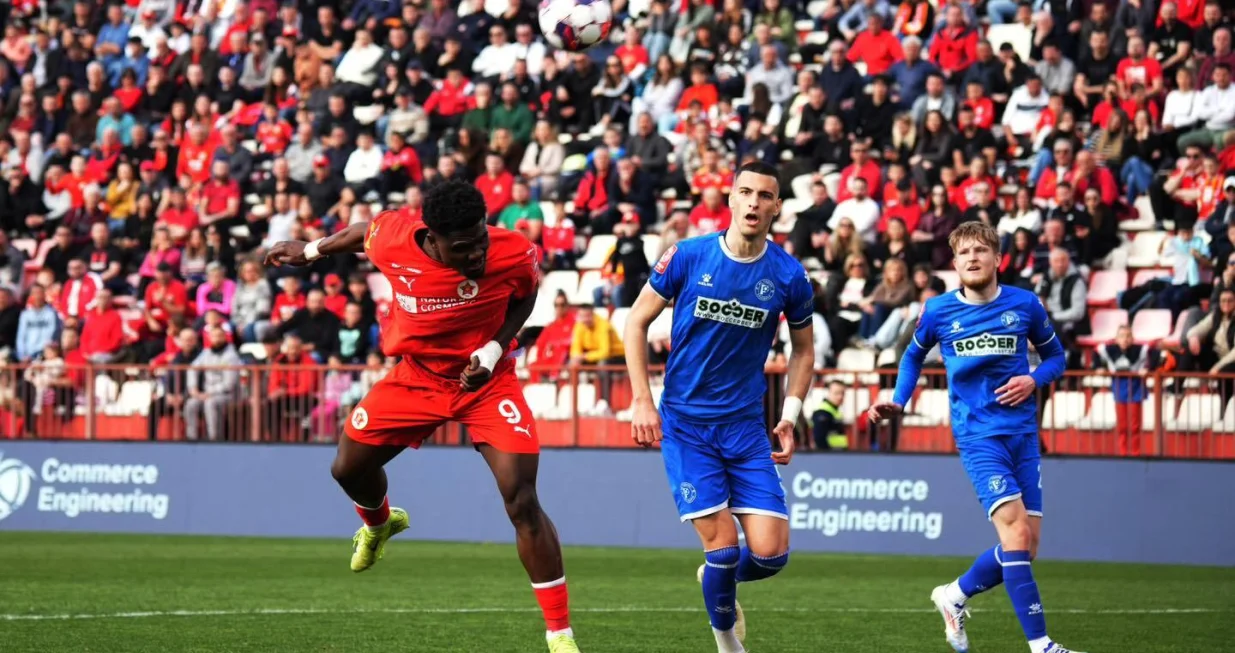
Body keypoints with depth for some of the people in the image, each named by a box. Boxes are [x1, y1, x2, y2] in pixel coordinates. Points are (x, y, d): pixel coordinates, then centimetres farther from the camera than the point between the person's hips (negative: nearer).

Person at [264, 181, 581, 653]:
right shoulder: (391, 242, -24)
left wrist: (495, 348, -16)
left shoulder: (513, 254, -26)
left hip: (487, 381, -3)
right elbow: (367, 231, 2)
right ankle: (378, 524, 55)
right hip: (417, 378, 3)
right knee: (349, 468, 14)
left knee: (522, 502, -17)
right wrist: (311, 251, 16)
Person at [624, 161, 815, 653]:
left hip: (745, 424, 2)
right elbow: (637, 320, 2)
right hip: (685, 423, -2)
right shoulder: (687, 257, -8)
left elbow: (803, 349, 13)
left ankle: (720, 580, 29)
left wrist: (790, 417, 3)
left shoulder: (789, 276, -4)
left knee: (770, 553, -7)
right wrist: (642, 401, -4)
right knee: (723, 546, -11)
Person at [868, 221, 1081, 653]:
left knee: (1026, 546, 2)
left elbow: (1055, 356, 15)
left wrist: (1033, 380, -5)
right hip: (978, 435, -3)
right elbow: (914, 355, 20)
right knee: (1016, 531, -19)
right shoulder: (939, 311, 1)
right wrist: (898, 403, 7)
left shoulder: (1024, 305, 3)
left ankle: (955, 597, 28)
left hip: (1023, 433, 3)